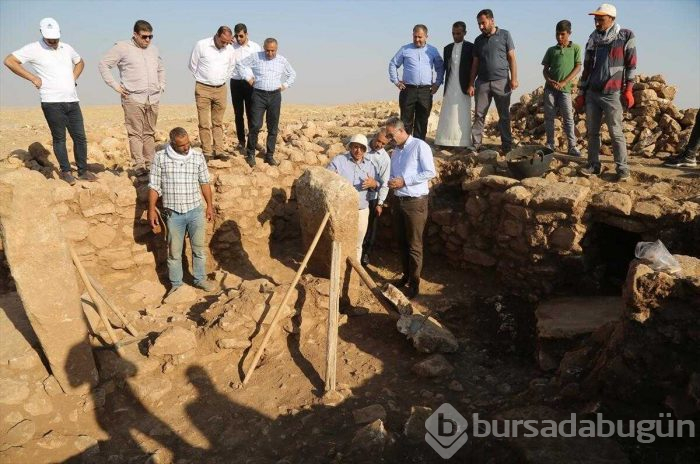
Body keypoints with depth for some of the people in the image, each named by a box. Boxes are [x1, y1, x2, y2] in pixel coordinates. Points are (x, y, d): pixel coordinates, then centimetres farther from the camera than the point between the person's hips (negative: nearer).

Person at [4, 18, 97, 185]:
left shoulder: (66, 48, 14)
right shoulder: (34, 49, -3)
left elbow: (80, 62, 32)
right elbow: (9, 60, -6)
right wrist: (33, 78, -8)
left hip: (72, 101, 5)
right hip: (52, 102, -5)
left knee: (80, 137, 4)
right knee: (59, 138, 0)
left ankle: (83, 171, 13)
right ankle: (65, 172, 9)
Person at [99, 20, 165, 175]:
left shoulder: (153, 49, 17)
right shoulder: (122, 48, -1)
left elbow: (161, 69, 32)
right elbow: (103, 65, -1)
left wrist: (162, 85, 19)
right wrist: (115, 85, -6)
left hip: (153, 99, 5)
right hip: (133, 98, -5)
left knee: (150, 133, 8)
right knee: (136, 134, -7)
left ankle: (150, 166, 13)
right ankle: (139, 167, -8)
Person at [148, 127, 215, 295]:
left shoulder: (198, 157, -2)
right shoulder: (160, 157, -6)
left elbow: (204, 182, 8)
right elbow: (154, 186, -2)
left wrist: (210, 205, 9)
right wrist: (151, 210, -4)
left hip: (196, 211, 2)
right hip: (173, 213, -1)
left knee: (199, 248, 12)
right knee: (174, 251, 10)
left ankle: (200, 279, 30)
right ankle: (175, 283, 26)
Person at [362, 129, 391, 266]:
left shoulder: (385, 158, -10)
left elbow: (384, 183, -9)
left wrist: (380, 203, -11)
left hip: (372, 197, -2)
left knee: (370, 226, 10)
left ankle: (366, 253, 27)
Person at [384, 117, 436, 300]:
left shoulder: (420, 146, -9)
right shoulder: (395, 151, 15)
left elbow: (430, 172, -16)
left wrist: (404, 181, -18)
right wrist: (392, 183, -3)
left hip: (415, 202, -7)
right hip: (398, 201, 7)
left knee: (414, 245, 0)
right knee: (401, 242, 15)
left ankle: (414, 282, 11)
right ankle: (406, 275, 30)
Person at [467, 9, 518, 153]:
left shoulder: (504, 35, 3)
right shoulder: (478, 40, 11)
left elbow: (511, 58, 0)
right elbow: (475, 63, 12)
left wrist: (514, 78, -8)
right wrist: (471, 84, 5)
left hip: (501, 81, -2)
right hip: (482, 82, 2)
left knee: (504, 115, 3)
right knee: (479, 115, -1)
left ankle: (507, 145, 9)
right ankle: (475, 144, 2)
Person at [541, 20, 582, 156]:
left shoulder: (575, 48, 6)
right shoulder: (551, 50, 12)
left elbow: (578, 67, 0)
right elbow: (545, 69, 12)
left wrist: (564, 82, -11)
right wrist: (549, 80, -9)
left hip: (565, 88, -2)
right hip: (550, 87, 3)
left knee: (568, 118, -4)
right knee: (549, 117, 3)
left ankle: (572, 146, -3)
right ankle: (550, 144, 11)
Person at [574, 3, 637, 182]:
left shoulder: (625, 37, 0)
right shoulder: (593, 39, 12)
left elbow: (631, 64, -2)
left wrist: (628, 89, -9)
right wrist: (581, 93, 12)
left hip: (612, 93, -5)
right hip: (592, 93, 5)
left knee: (616, 132, -5)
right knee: (592, 131, 6)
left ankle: (622, 169, 2)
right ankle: (594, 165, 15)